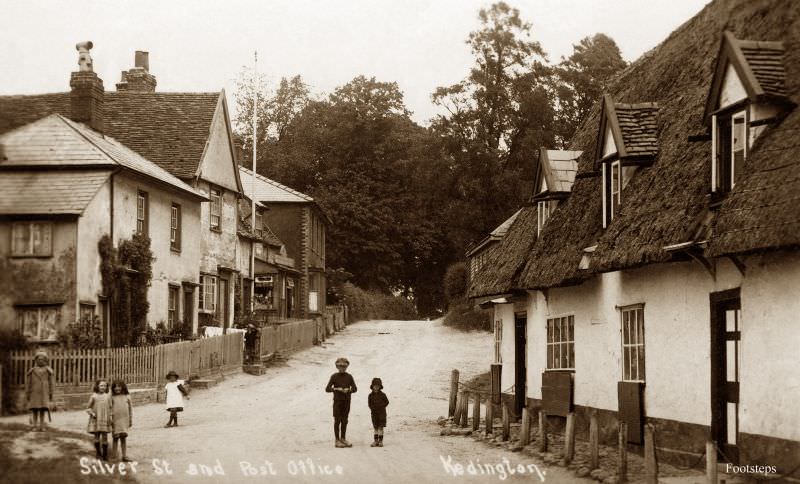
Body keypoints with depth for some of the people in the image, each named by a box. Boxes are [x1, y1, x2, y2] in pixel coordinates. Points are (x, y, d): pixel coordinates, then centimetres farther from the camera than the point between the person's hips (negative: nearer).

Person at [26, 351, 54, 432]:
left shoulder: (48, 371, 4)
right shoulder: (32, 371, 5)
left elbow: (51, 383, 4)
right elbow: (28, 383, 6)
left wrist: (51, 394, -1)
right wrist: (27, 394, 0)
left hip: (44, 393, 0)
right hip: (34, 393, 0)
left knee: (43, 410, -2)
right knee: (34, 410, -2)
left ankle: (41, 426, 2)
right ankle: (35, 426, 2)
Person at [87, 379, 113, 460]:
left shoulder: (108, 396, 5)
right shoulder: (93, 396, -1)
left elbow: (110, 408, 11)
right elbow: (88, 408, 5)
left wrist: (110, 417, 1)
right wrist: (92, 413, -12)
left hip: (105, 419, 1)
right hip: (95, 419, -1)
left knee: (105, 436, -1)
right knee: (96, 436, 3)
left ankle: (105, 454, 8)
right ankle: (98, 453, 16)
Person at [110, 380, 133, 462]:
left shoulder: (127, 397, 6)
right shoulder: (112, 397, 1)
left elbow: (130, 408, 11)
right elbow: (109, 409, 1)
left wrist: (131, 420, 10)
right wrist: (110, 419, -8)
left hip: (124, 420, 1)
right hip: (115, 420, -1)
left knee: (123, 438, 2)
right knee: (116, 437, 1)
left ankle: (124, 456, 3)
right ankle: (114, 456, 8)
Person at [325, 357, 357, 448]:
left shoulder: (349, 377, 6)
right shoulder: (334, 376, -3)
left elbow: (355, 389, 2)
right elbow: (327, 389, -7)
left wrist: (348, 390, -17)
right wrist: (337, 389, -20)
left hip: (346, 401, 3)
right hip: (337, 401, -3)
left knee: (344, 421, 9)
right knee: (337, 420, -2)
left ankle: (343, 439, 17)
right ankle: (337, 440, 0)